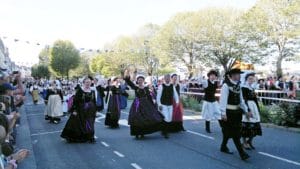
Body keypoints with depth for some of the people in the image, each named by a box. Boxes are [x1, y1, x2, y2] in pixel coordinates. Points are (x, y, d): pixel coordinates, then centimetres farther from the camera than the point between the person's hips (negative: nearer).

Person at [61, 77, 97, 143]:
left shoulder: (92, 91, 5)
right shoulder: (79, 90, -8)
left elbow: (94, 102, 11)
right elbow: (75, 100, -10)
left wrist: (95, 111, 10)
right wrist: (74, 110, -15)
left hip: (90, 111, 4)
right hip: (81, 110, -4)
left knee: (90, 125, 8)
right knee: (78, 125, 4)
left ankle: (90, 137, 19)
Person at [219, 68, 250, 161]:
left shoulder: (238, 86, 9)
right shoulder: (226, 85, -14)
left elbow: (241, 100, 15)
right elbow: (223, 99, -18)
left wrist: (246, 110, 12)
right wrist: (223, 113, -21)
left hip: (236, 112, 8)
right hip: (229, 112, -8)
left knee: (229, 131, 18)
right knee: (235, 133, -5)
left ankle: (223, 147, 35)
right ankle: (242, 153, -1)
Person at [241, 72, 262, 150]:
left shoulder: (252, 88, 15)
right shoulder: (244, 88, -9)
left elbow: (255, 100, 18)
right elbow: (244, 100, -15)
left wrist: (258, 110, 15)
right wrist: (247, 111, -20)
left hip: (254, 107, 8)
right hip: (247, 107, -8)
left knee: (255, 126, 8)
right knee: (246, 126, -2)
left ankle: (249, 141, 23)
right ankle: (244, 143, 10)